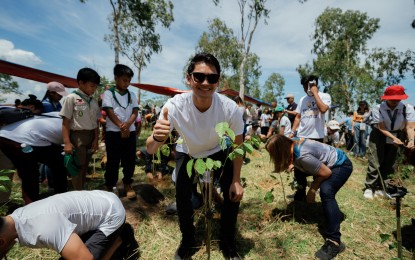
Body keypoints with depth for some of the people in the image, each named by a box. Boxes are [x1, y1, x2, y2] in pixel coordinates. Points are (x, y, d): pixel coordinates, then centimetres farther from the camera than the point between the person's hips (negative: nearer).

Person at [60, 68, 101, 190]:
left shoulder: (94, 102, 9)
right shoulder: (71, 98, -7)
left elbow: (96, 122, 10)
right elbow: (66, 122, -9)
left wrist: (96, 139, 3)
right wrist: (67, 142, -14)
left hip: (91, 136, 5)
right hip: (77, 136, -5)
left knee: (85, 166, 15)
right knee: (78, 167, 1)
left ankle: (82, 191, 27)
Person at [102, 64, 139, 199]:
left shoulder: (131, 94, 12)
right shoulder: (108, 93, 1)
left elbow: (135, 112, 4)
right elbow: (109, 112, -8)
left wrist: (127, 125, -14)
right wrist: (121, 127, -16)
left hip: (130, 131, 4)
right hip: (113, 132, -3)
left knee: (129, 160, 7)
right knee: (113, 161, 4)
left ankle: (127, 184, 22)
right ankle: (109, 186, 18)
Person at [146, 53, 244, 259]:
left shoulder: (230, 108, -32)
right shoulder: (175, 106, -35)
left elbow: (237, 146, -14)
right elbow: (150, 150, -31)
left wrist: (236, 180, -15)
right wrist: (157, 138, -54)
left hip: (218, 152, 1)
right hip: (187, 153, 0)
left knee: (233, 193, -10)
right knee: (182, 196, -12)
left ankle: (227, 241, 19)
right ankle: (187, 239, 21)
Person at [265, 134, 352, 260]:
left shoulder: (303, 156, -37)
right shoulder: (293, 144, -13)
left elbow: (326, 173, -27)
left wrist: (312, 189, -16)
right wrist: (292, 165, -3)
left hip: (342, 165, -9)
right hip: (331, 162, 9)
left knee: (326, 192, -30)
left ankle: (334, 242, -25)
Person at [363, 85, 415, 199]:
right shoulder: (377, 109, -18)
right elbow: (381, 128, -21)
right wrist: (394, 138, -34)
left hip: (396, 138, 3)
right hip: (379, 138, -3)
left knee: (387, 165, 11)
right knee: (374, 164, -8)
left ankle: (379, 188, 25)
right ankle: (369, 188, 2)